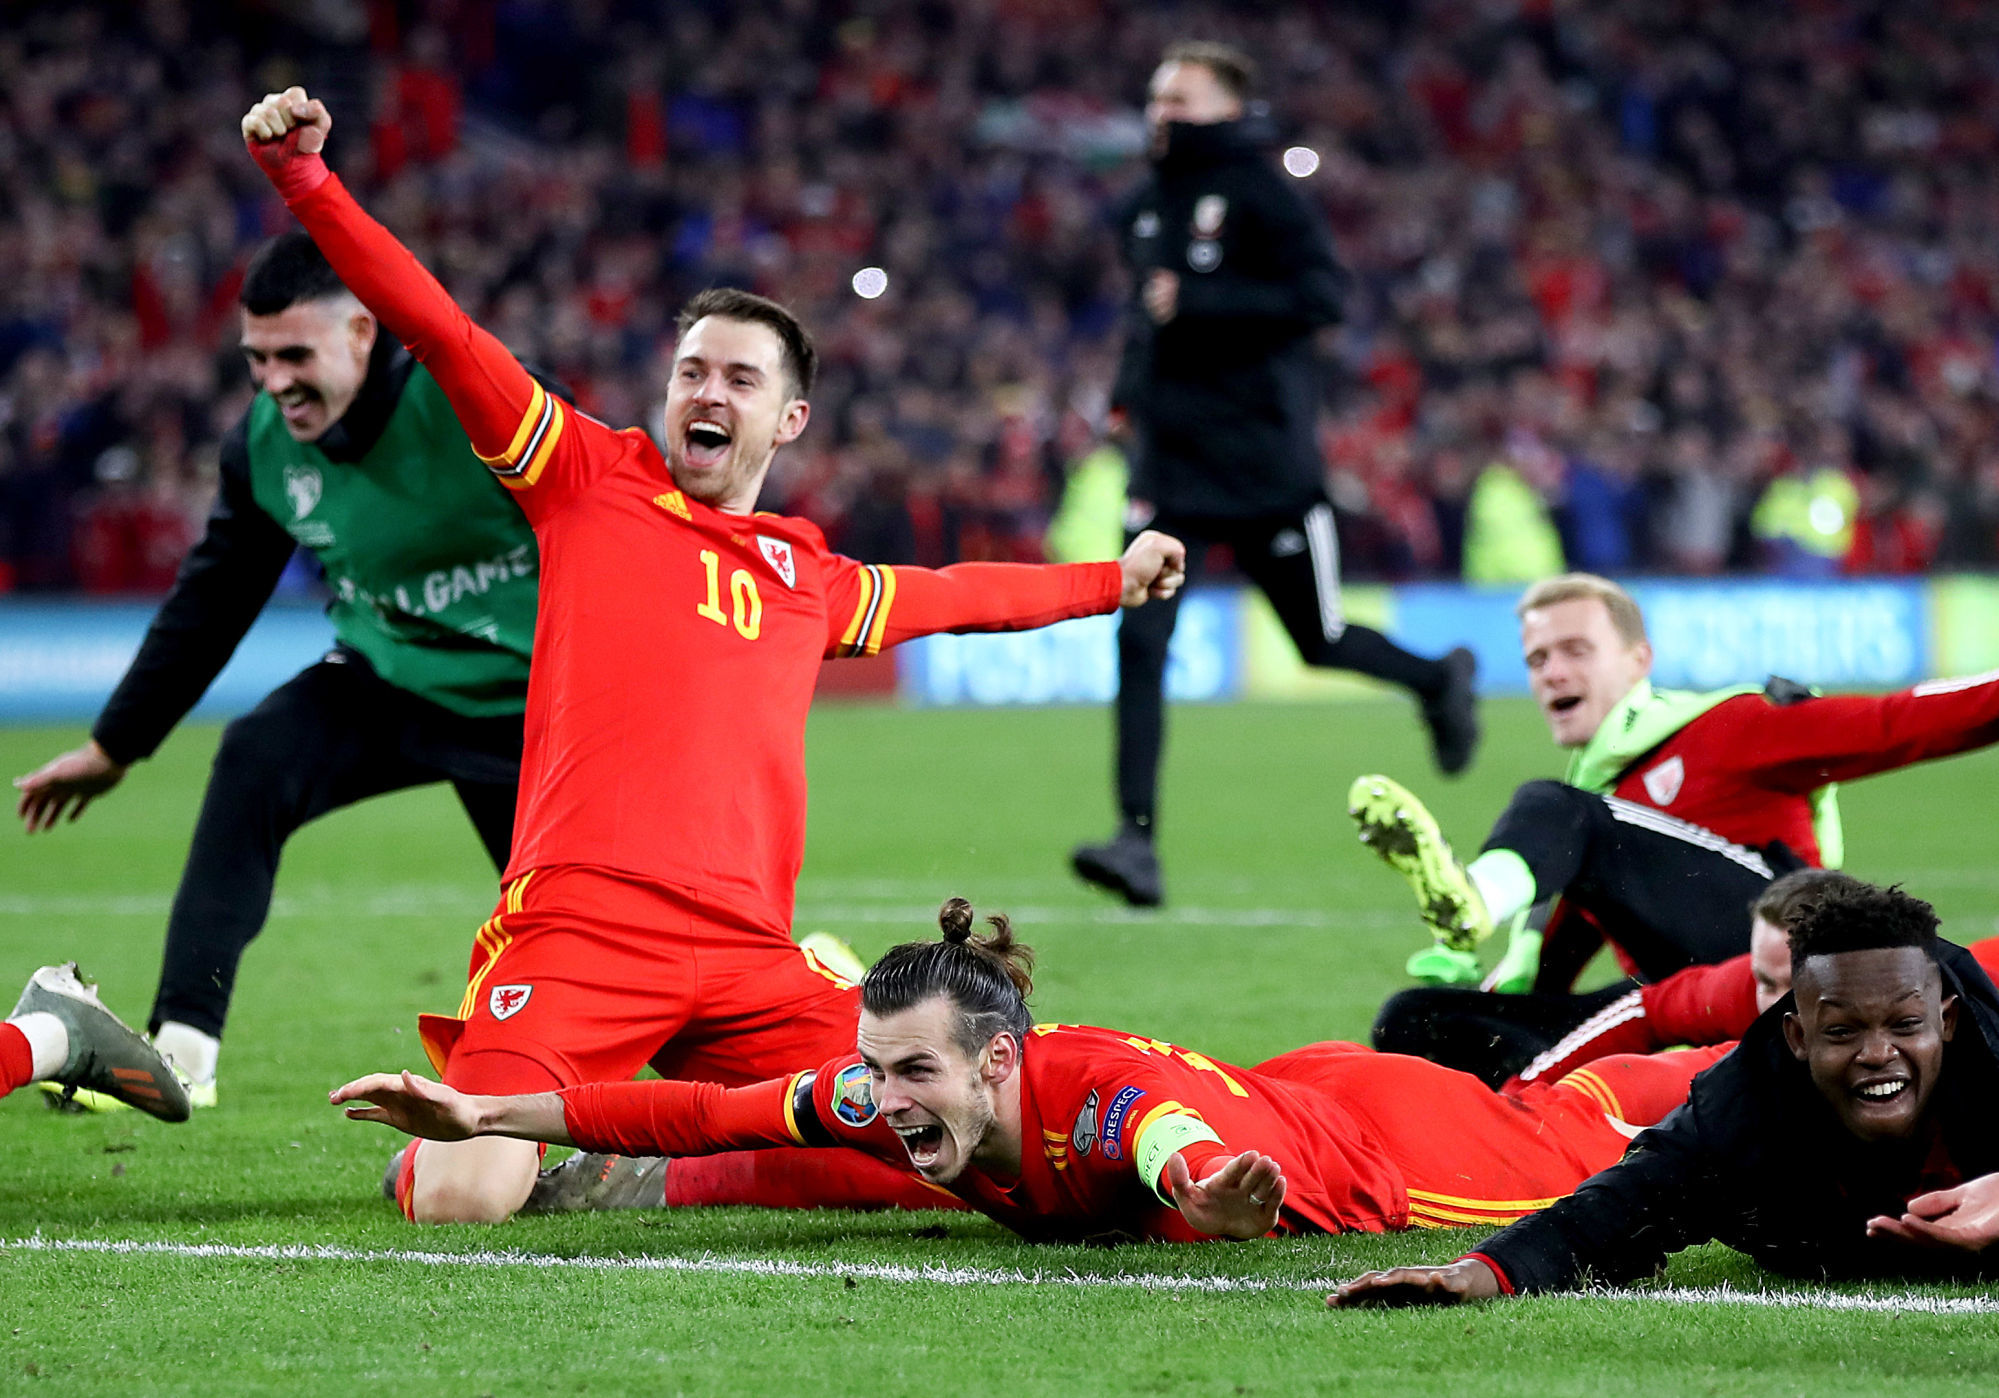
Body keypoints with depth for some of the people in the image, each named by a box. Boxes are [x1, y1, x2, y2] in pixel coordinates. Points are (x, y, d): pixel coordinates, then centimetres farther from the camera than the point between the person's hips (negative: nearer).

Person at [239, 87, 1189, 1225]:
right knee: (464, 1198, -24)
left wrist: (1113, 579, 55)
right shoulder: (593, 478, 12)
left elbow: (957, 597, 44)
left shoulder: (810, 578, 25)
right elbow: (435, 329, 5)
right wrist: (307, 183, -4)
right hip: (580, 925, -5)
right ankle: (436, 1138, 15)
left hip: (747, 959, 5)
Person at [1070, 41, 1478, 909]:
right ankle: (1137, 838, -11)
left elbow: (1320, 295, -19)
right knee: (1140, 640, -11)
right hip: (1171, 460, 5)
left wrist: (1198, 304, -24)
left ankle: (1438, 680, 40)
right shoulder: (1148, 205, 11)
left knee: (1319, 641, 8)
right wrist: (1131, 385, 14)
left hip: (1264, 461, -5)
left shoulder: (1257, 194, -10)